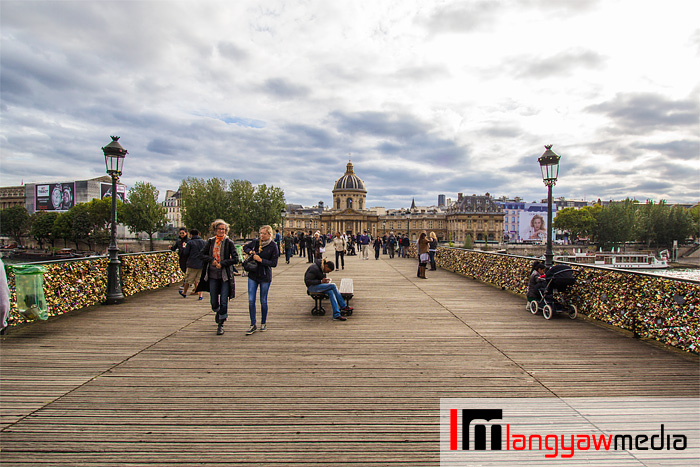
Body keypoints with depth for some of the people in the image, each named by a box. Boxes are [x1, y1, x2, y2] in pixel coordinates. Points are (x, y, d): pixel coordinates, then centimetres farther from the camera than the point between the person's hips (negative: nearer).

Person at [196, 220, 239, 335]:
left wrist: (222, 264, -14)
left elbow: (235, 259, -6)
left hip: (225, 275, -3)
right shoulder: (210, 242, 6)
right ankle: (218, 312, 42)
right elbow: (203, 254, 11)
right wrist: (212, 260, -7)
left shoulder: (229, 242, -3)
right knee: (214, 302, 8)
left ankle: (221, 324, 13)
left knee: (224, 302, -3)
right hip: (212, 275, 3)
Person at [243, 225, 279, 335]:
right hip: (253, 275, 3)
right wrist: (251, 252, -1)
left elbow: (274, 263, -11)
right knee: (251, 300, -1)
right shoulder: (256, 242, 2)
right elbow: (245, 247, 19)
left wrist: (261, 260, -18)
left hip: (265, 277, -3)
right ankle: (253, 325, 10)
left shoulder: (273, 246, -9)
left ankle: (263, 323, 26)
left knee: (263, 301, 7)